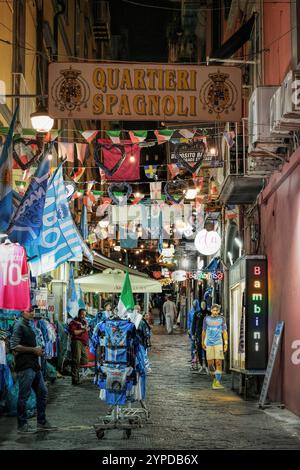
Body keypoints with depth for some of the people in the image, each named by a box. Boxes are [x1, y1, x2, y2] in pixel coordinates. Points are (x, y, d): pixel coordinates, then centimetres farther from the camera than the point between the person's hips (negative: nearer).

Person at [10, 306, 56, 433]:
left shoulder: (28, 326, 19)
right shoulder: (19, 326, -10)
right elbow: (14, 346, -19)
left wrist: (37, 350, 13)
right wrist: (33, 350, -15)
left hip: (34, 365, 10)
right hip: (24, 366, -10)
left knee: (42, 392, 11)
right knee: (23, 395, -4)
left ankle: (42, 422, 18)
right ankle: (22, 425, 2)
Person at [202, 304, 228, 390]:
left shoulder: (221, 319, 4)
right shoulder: (206, 319, 7)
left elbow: (224, 332, 4)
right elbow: (204, 331, 16)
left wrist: (226, 343, -5)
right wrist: (203, 343, 18)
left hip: (218, 344, -1)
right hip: (209, 344, 1)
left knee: (219, 362, -11)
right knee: (210, 364, 1)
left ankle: (218, 381, -12)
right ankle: (214, 378, 24)